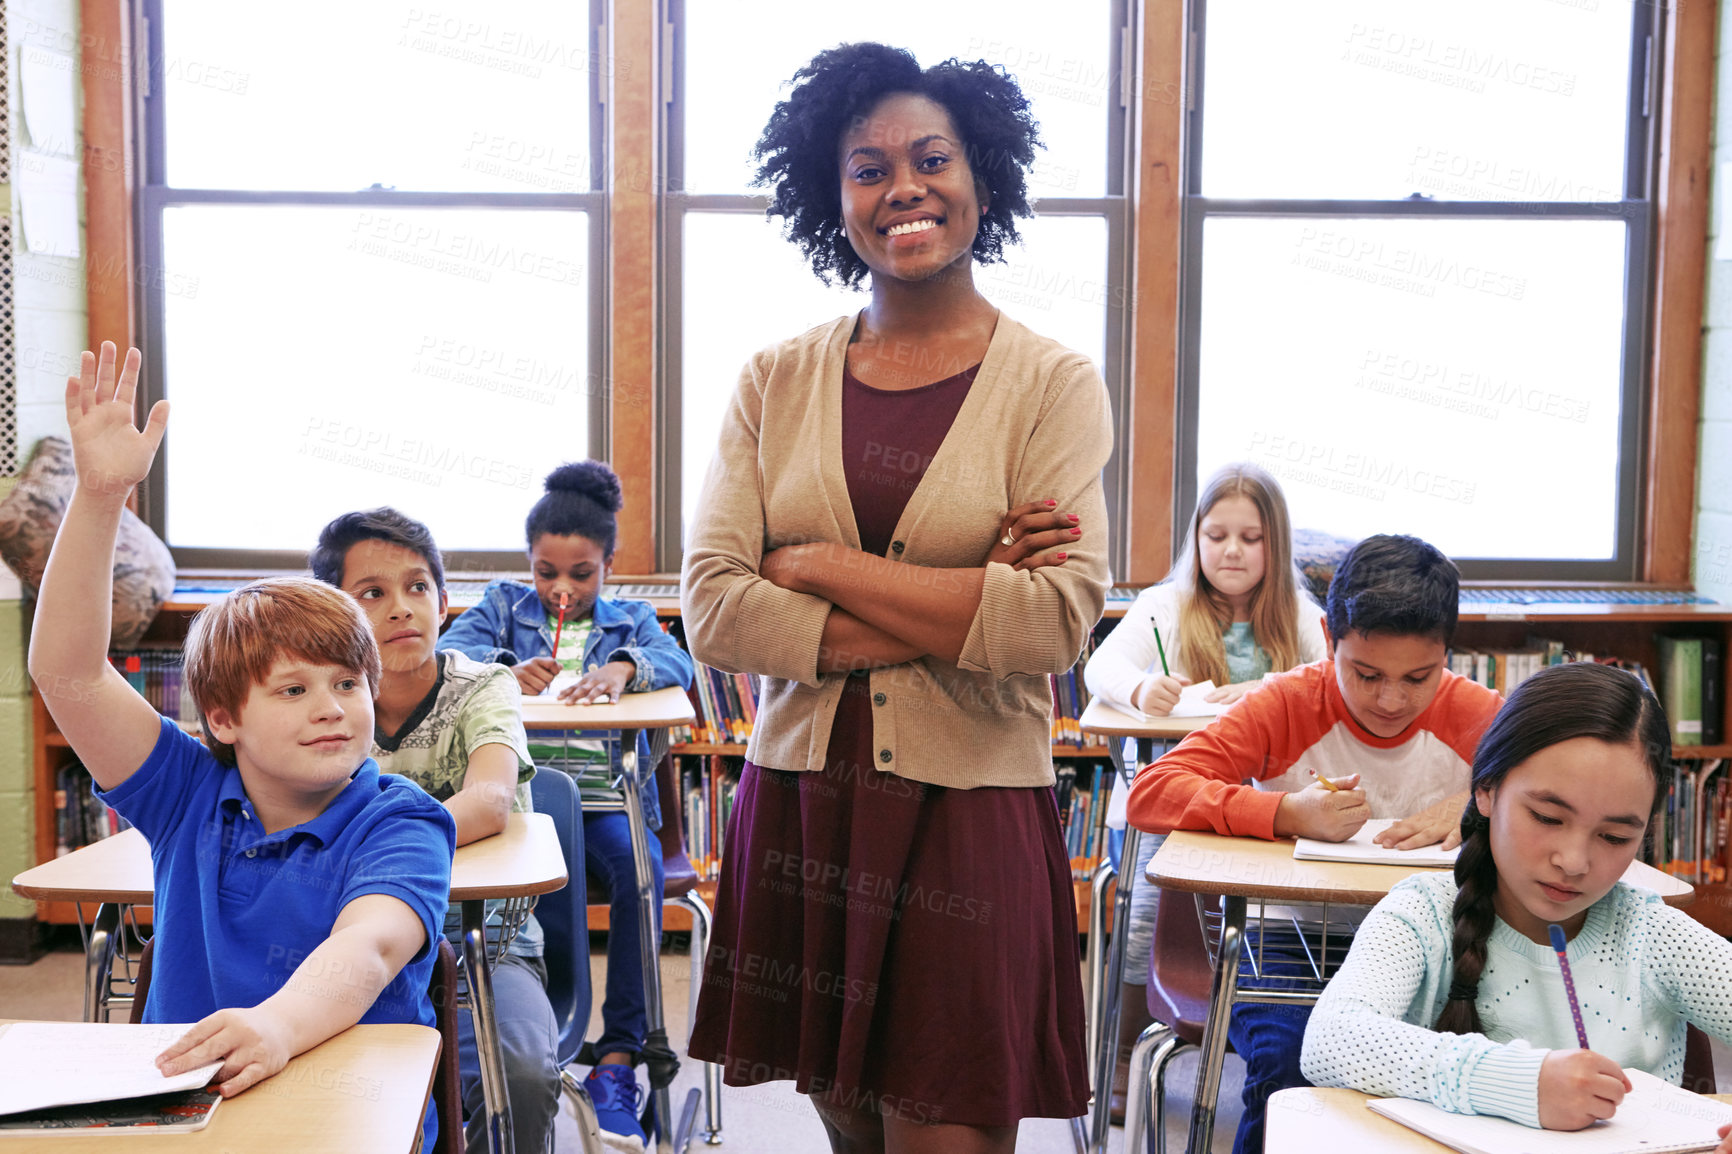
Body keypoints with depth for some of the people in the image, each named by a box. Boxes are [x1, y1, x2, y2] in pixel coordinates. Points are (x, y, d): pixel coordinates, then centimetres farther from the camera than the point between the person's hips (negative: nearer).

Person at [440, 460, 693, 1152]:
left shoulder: (630, 621, 20)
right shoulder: (504, 607, 21)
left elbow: (677, 663, -3)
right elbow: (447, 652, 1)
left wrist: (623, 667, -26)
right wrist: (505, 668, -20)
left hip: (606, 798, 0)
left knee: (641, 867, -32)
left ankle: (618, 1059, -27)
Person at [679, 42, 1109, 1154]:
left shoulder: (1054, 384, -2)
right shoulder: (778, 380, 5)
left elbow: (1057, 619, -15)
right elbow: (714, 609, -6)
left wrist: (817, 568, -11)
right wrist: (952, 616, -13)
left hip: (969, 816, -3)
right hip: (801, 803, 3)